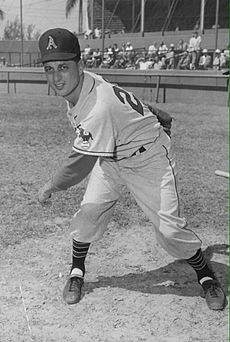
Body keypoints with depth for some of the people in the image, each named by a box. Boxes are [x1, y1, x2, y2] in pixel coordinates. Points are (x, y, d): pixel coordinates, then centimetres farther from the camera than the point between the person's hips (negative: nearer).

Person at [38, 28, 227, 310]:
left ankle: (207, 278, 16)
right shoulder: (75, 85, -12)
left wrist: (50, 187, -14)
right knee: (89, 213, -4)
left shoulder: (98, 110, -40)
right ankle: (76, 272, 19)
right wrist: (150, 115, 17)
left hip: (149, 158, -7)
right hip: (110, 157, 7)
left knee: (169, 228, -8)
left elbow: (80, 165, -31)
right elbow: (124, 100, 5)